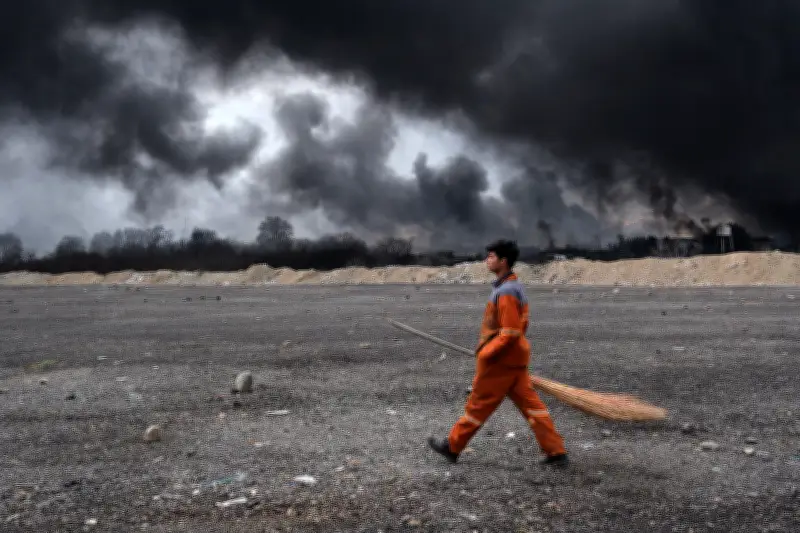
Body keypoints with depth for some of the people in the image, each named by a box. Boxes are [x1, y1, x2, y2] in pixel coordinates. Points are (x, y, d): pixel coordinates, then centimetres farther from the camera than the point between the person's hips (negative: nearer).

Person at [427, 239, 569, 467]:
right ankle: (556, 452, 8)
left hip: (501, 360, -9)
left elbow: (510, 333, -24)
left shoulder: (506, 292, -20)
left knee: (478, 404, 4)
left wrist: (485, 353, -18)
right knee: (530, 403, 8)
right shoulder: (514, 286, 12)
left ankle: (452, 446, 18)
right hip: (515, 358, 9)